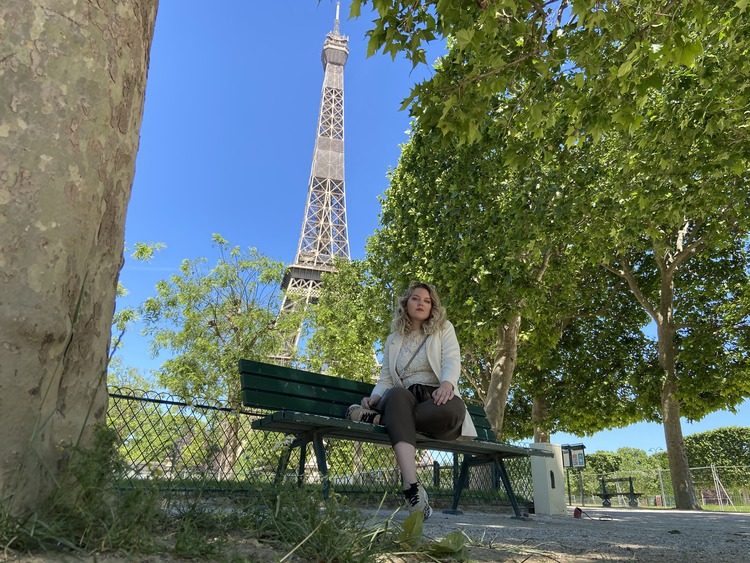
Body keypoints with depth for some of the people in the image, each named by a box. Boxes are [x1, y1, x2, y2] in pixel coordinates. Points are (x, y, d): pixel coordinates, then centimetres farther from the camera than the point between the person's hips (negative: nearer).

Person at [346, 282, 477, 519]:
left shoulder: (444, 329, 16)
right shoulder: (393, 339, 23)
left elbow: (452, 361, -2)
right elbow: (386, 379, 16)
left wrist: (447, 384, -27)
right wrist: (375, 397, -8)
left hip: (436, 400, -1)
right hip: (403, 401, 1)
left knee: (454, 408, -39)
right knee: (396, 394, -38)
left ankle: (378, 419, -28)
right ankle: (412, 487, -47)